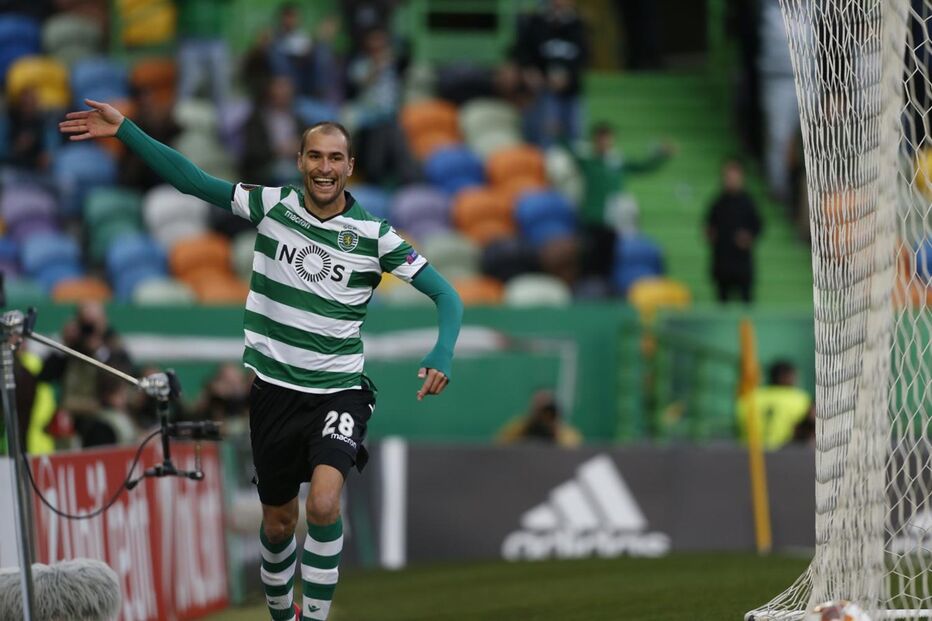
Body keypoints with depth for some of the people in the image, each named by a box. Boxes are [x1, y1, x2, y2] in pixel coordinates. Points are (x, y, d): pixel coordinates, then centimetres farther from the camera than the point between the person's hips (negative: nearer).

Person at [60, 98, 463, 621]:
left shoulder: (374, 234, -7)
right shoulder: (272, 206, -2)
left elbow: (445, 294, -5)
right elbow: (193, 180, -2)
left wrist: (442, 355, -22)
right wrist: (123, 128, -8)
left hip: (338, 394, -3)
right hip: (274, 392, 3)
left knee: (323, 504, -26)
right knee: (278, 521, 14)